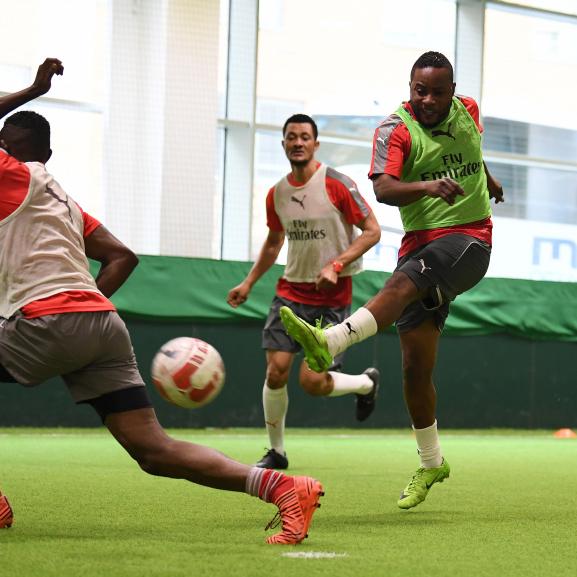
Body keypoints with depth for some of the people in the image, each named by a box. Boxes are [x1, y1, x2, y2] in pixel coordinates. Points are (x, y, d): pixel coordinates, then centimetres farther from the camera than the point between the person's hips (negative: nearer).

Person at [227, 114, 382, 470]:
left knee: (312, 381, -12)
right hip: (291, 291, 5)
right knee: (276, 371, -7)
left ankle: (367, 383, 20)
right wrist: (249, 282, 15)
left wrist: (336, 266, -20)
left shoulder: (337, 184, -11)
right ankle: (276, 452, 11)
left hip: (332, 297, -5)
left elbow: (372, 231, -10)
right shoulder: (277, 194, 6)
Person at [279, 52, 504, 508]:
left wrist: (488, 180, 50)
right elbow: (383, 188, -22)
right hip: (420, 244, 1)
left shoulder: (468, 112, 6)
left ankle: (330, 342, -56)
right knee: (415, 365, 0)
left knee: (403, 283, -34)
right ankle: (431, 463, 17)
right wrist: (427, 186, -41)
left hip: (468, 237, -1)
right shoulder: (396, 130, -4)